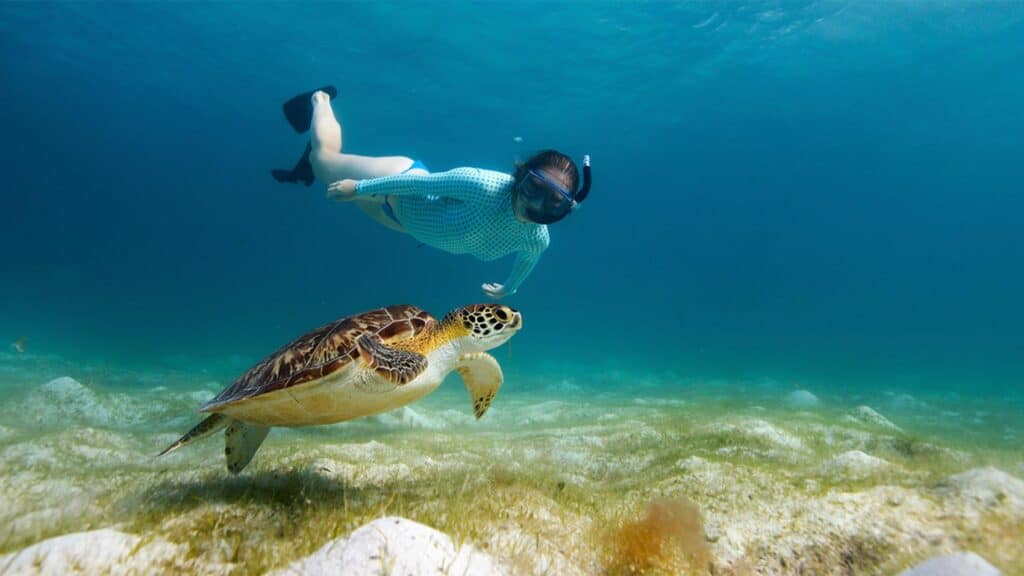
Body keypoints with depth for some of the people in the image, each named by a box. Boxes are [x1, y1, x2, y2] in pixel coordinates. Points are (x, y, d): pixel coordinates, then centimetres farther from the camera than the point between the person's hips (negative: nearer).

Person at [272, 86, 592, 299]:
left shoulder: (537, 240, -25)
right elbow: (420, 181, -32)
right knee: (323, 155, 20)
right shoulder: (483, 186, -44)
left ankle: (307, 168, 57)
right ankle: (320, 100, 48)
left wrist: (510, 288, 19)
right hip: (401, 187, -4)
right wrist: (358, 187, -20)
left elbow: (527, 259, 0)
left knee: (361, 202, 32)